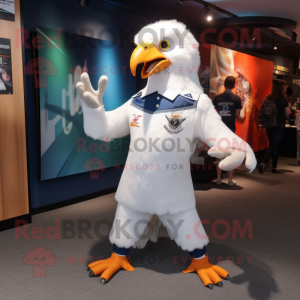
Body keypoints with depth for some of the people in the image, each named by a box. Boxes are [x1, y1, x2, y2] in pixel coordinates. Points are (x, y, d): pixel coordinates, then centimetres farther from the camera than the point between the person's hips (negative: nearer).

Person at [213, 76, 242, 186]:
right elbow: (237, 115, -3)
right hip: (231, 129, -1)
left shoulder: (217, 98, 0)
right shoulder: (236, 99, -4)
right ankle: (230, 180, 9)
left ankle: (219, 179, 13)